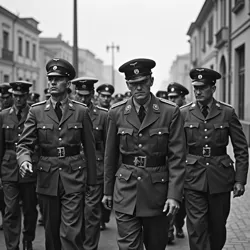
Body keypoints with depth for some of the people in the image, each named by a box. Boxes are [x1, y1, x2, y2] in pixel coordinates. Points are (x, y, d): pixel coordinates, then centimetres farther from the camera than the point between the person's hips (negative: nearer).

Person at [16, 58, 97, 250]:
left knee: (71, 232, -7)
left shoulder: (81, 111, 0)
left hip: (73, 177, -2)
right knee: (51, 230, 14)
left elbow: (90, 148, 4)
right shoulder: (36, 111, 3)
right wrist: (24, 160, -23)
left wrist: (92, 181, 5)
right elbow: (25, 143, -1)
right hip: (47, 177, 2)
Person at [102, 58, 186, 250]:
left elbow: (177, 157, -7)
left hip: (157, 189, 0)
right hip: (126, 191, 1)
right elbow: (110, 155, 8)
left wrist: (174, 195, -12)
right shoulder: (116, 113, 1)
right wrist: (108, 190, 12)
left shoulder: (170, 112, -6)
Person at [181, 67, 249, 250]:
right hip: (193, 179, 0)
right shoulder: (184, 113, 1)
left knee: (218, 227, 13)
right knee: (197, 227, -5)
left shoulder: (227, 112, -1)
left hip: (220, 178, 1)